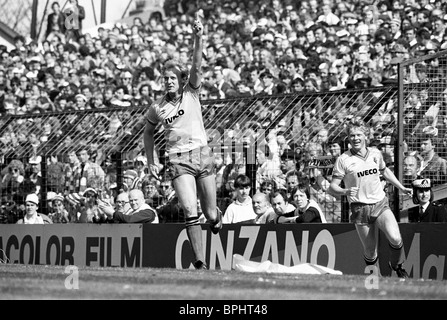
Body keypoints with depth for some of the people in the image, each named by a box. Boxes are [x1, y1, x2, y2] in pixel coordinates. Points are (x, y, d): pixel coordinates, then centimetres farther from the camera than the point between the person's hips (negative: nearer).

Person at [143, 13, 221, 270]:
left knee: (210, 215, 3)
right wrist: (151, 162, 19)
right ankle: (200, 263, -16)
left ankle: (216, 218, 42)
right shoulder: (158, 108, 6)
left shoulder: (192, 94, 2)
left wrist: (199, 38, -26)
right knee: (191, 212, -16)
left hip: (202, 154, 0)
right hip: (178, 160, 0)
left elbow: (197, 67, -13)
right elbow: (149, 132, 23)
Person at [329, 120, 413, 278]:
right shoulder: (343, 160, -6)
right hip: (360, 209, -2)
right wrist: (345, 191, -27)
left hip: (381, 204, 2)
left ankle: (397, 265, 7)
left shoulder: (375, 153, 6)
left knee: (395, 238, -21)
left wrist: (402, 188, 25)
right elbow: (332, 187, -7)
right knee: (370, 254, -1)